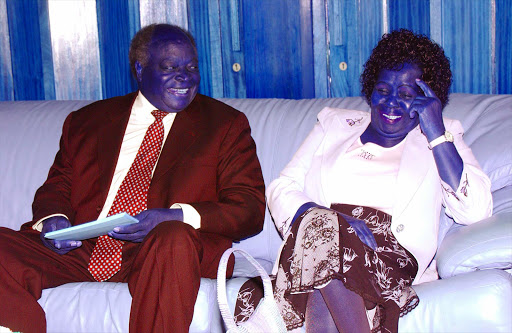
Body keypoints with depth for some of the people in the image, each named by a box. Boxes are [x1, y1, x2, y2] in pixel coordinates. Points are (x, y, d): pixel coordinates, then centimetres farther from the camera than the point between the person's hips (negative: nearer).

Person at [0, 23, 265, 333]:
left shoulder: (225, 125, 12)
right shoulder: (87, 121, 21)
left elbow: (250, 209, 3)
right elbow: (56, 187, 23)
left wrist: (176, 216, -15)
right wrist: (53, 218, -4)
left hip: (169, 250, -2)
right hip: (81, 249, 3)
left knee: (174, 238, -38)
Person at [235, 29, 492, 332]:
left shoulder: (443, 136, 19)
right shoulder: (335, 123, 24)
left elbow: (476, 210, 2)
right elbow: (282, 188, 11)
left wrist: (437, 134, -3)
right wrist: (332, 219, -10)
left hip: (391, 256, -2)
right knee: (321, 224, -34)